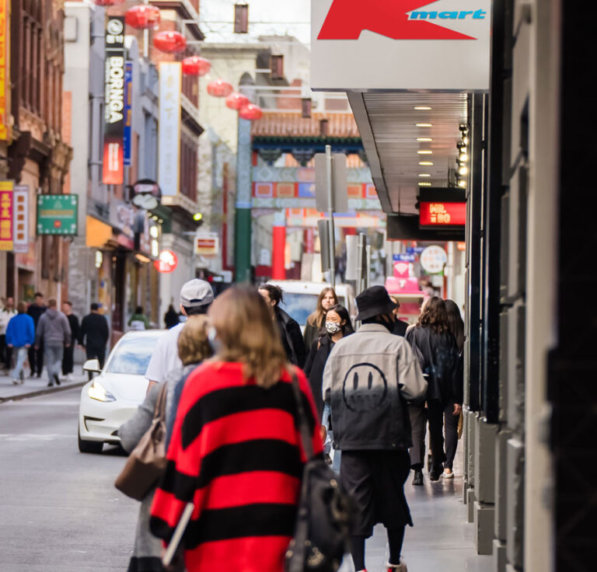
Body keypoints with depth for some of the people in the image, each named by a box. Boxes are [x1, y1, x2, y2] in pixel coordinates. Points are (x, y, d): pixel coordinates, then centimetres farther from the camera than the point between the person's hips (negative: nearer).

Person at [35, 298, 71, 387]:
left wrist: (37, 343, 14)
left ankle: (51, 380, -1)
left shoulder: (43, 317, 4)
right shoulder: (62, 316, -1)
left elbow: (39, 332, 8)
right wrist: (68, 341, 8)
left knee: (49, 361, 3)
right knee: (58, 359, 10)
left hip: (48, 342, 1)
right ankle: (56, 372, -18)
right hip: (59, 342, -1)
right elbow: (67, 330, 0)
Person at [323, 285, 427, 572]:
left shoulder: (341, 347, 4)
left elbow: (328, 392, 3)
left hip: (351, 437, 2)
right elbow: (414, 389, -13)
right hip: (389, 436, -2)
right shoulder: (397, 345, -6)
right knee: (392, 496, 14)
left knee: (355, 499, 2)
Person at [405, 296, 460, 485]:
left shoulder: (413, 333, -5)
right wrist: (456, 398, 0)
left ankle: (417, 468, -19)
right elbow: (453, 367, -2)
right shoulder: (447, 336, -2)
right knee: (436, 428, 18)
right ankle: (436, 467, 33)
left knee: (417, 429, -3)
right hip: (438, 390, 2)